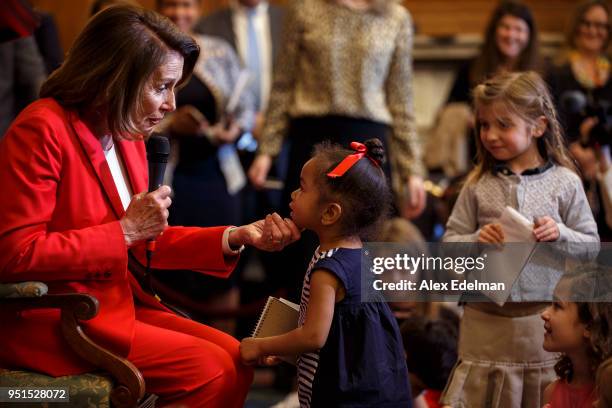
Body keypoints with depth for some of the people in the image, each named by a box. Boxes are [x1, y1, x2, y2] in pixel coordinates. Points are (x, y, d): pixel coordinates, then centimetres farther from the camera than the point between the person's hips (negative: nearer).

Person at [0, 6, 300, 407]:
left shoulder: (128, 137, 10)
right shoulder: (42, 130, -17)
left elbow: (145, 243, 16)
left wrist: (236, 237, 4)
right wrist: (124, 231, -19)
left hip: (117, 301, 9)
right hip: (45, 320, -9)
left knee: (236, 358, -1)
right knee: (210, 370, -18)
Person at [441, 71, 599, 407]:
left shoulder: (564, 182, -1)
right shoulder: (478, 184, 1)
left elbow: (591, 245, 2)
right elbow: (449, 242, 3)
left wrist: (561, 234, -16)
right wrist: (477, 239, -16)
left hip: (544, 315, -1)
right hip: (487, 319, 1)